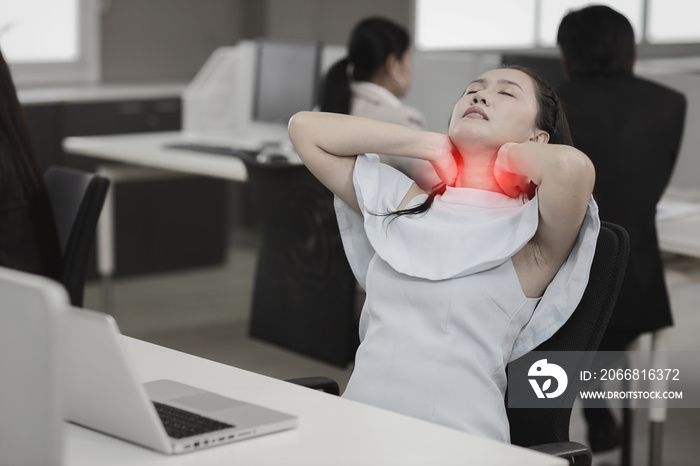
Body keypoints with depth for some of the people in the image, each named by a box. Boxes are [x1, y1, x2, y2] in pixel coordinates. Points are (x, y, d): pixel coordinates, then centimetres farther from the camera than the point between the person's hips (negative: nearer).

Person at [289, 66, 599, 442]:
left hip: (456, 445, -4)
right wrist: (433, 145, 14)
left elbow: (572, 166, -21)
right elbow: (305, 128, 18)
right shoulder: (401, 200, 19)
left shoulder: (533, 227, 2)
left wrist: (511, 151, 2)